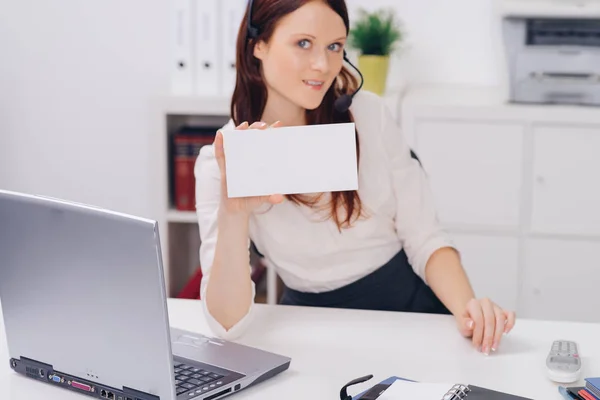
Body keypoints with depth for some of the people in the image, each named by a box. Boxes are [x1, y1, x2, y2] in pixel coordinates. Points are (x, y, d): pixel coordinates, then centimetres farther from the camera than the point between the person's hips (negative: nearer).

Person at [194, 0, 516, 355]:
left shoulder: (369, 114, -3)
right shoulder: (221, 160, -9)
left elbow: (424, 238, 0)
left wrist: (467, 309, -19)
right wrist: (234, 213, -31)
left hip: (415, 305, 2)